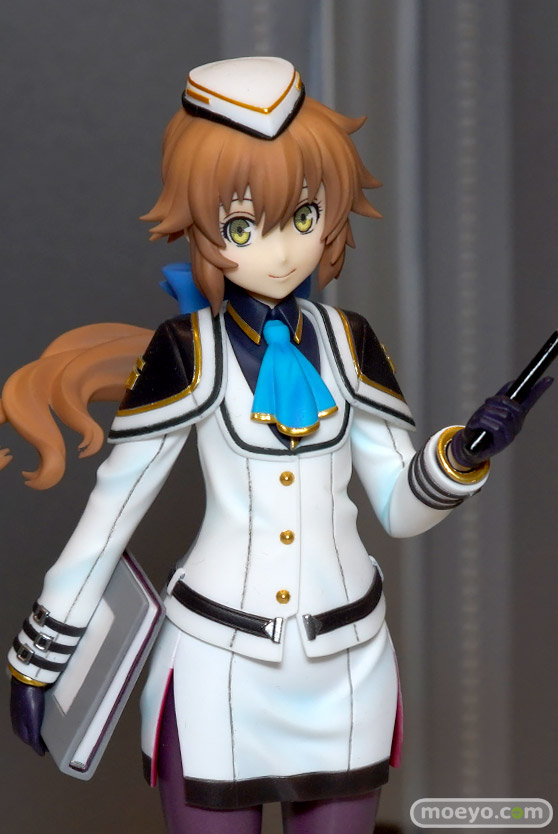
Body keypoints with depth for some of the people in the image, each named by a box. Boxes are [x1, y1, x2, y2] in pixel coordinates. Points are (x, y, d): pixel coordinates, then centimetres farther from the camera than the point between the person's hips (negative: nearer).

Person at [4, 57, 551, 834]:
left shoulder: (348, 342, -1)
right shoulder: (186, 352, -11)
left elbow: (400, 506, 4)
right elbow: (112, 504, -5)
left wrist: (466, 452, -17)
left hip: (346, 663, 3)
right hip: (219, 660, -3)